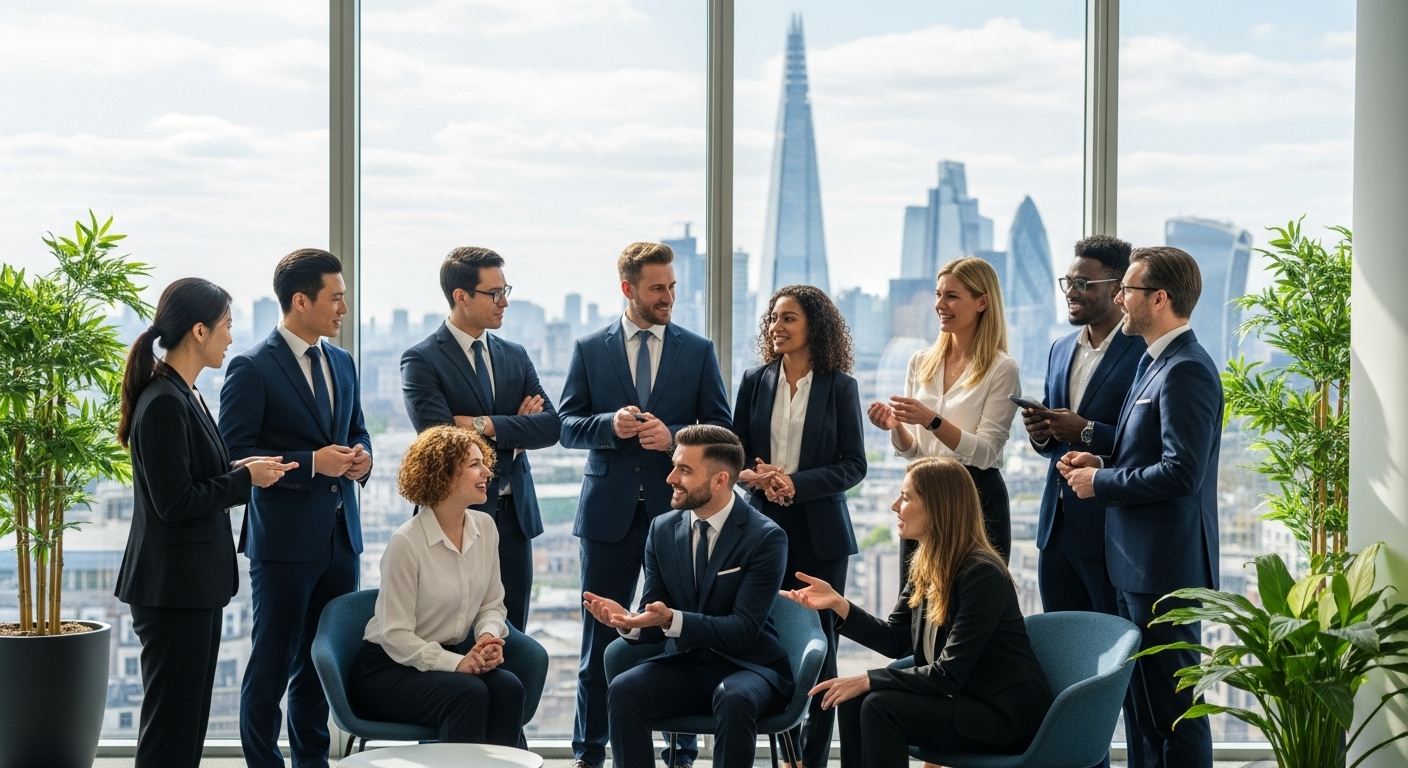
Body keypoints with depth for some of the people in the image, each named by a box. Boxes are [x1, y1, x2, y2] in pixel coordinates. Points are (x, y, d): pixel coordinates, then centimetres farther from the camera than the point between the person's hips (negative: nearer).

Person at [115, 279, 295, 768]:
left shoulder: (182, 394, 12)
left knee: (188, 719, 15)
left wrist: (245, 471, 5)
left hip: (195, 581, 10)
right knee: (171, 726, -3)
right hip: (173, 583, -10)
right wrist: (244, 478, -11)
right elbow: (173, 502, -20)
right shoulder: (164, 402, -19)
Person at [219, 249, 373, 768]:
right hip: (284, 540, -7)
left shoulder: (341, 363, 12)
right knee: (272, 665, 2)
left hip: (340, 537, 7)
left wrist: (361, 456, -1)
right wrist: (311, 463, -20)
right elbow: (234, 453, -13)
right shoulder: (252, 369, -10)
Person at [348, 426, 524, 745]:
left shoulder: (484, 527, 2)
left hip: (451, 657, 6)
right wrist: (455, 663, -26)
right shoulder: (406, 543, -17)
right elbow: (395, 636, -16)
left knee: (508, 687, -25)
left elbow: (492, 605, 11)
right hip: (387, 668, -6)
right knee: (469, 693, -33)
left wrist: (489, 637, -12)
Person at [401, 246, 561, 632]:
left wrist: (487, 425, -13)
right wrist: (516, 428, -7)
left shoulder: (515, 356, 13)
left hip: (515, 514, 5)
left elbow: (551, 426, 2)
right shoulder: (422, 361, -6)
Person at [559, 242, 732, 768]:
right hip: (609, 510, 0)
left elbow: (720, 429, 3)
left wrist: (673, 436, -15)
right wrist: (610, 424, -15)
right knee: (600, 637, 6)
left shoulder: (698, 351, 5)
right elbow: (567, 426, 4)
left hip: (676, 509, 0)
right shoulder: (589, 350, 5)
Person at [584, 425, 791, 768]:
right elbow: (654, 619, 5)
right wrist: (625, 620, -20)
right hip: (683, 664, 4)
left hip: (746, 666, -4)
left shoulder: (765, 537, -11)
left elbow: (745, 629, -18)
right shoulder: (662, 530, 4)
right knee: (624, 690, -25)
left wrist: (672, 620, -33)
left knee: (734, 699, -37)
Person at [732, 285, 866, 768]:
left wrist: (796, 484, -15)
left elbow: (853, 465, -3)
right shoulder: (756, 382, 7)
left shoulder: (839, 386, -1)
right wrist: (754, 475, -11)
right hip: (767, 527, 2)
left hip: (820, 531, -2)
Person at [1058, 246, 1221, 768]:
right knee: (1140, 704, 16)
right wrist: (1102, 463, 8)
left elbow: (1181, 472, -25)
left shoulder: (1187, 371, -18)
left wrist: (1102, 483, -14)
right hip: (1137, 564, 11)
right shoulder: (1156, 363, 15)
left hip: (1165, 566, -11)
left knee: (1173, 706, -3)